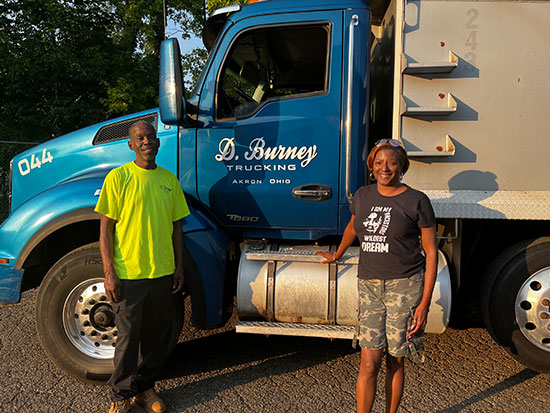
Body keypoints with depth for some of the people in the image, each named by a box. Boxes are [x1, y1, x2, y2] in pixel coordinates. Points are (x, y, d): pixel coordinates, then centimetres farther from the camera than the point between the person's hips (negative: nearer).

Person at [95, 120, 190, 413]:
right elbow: (105, 228, -6)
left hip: (162, 272, 4)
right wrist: (109, 273, -11)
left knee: (157, 332, 13)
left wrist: (179, 268, 10)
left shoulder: (169, 180, 8)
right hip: (128, 273, -4)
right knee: (128, 336, 5)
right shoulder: (118, 177, -5)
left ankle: (145, 388, 31)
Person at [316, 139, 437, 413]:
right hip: (369, 285, 3)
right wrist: (337, 255, 42)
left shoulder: (416, 201, -4)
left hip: (405, 285, -2)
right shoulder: (363, 196, 8)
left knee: (395, 361, 8)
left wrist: (424, 303, -8)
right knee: (369, 362, -1)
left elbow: (431, 253, -4)